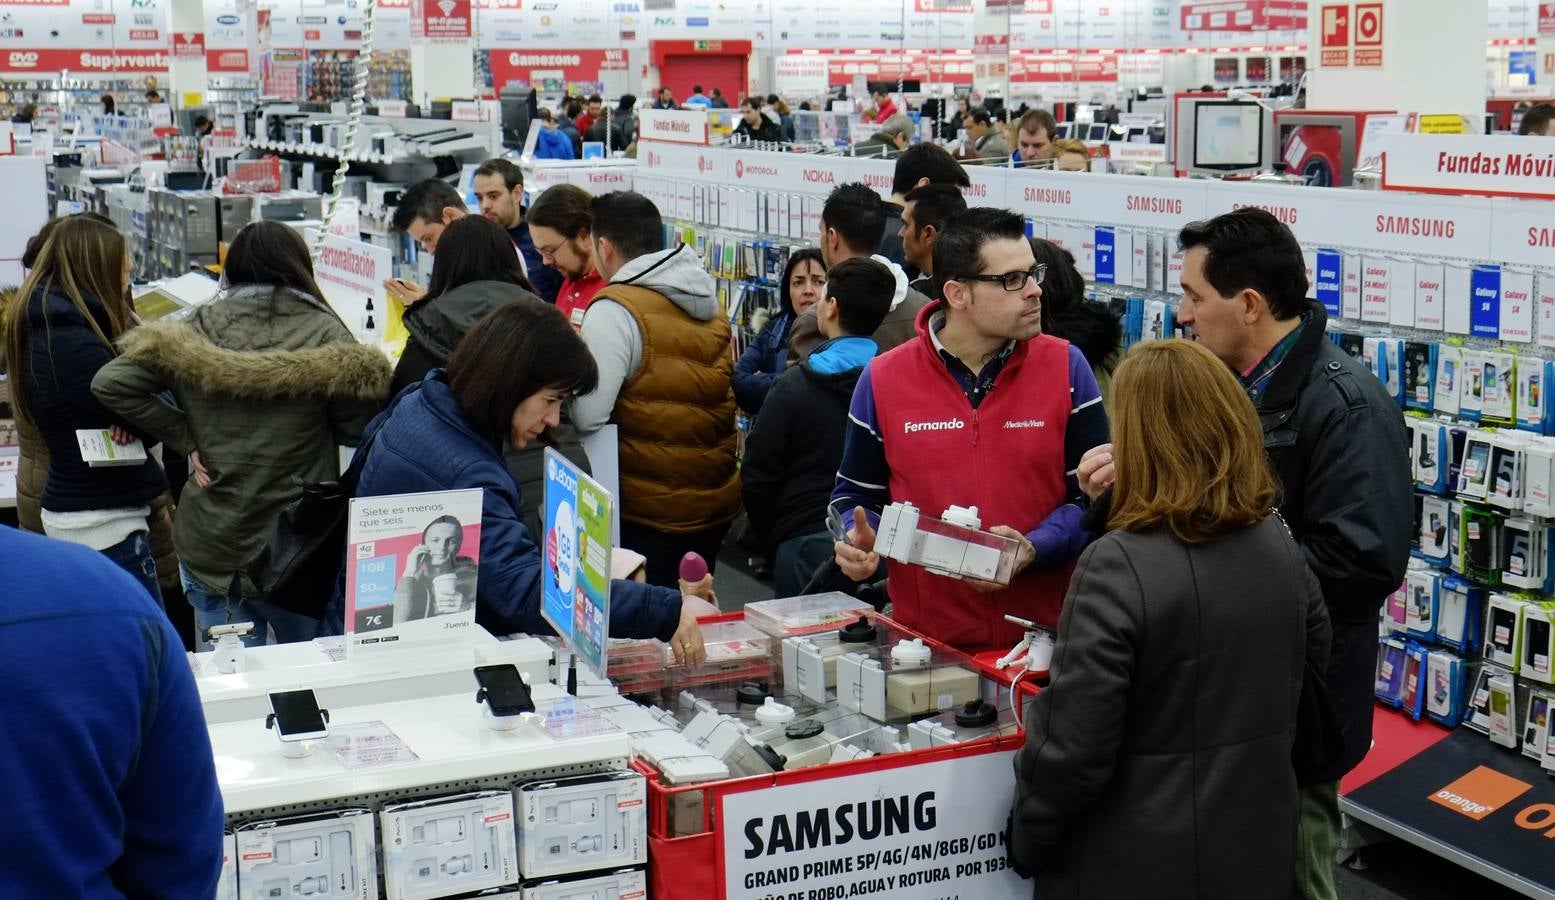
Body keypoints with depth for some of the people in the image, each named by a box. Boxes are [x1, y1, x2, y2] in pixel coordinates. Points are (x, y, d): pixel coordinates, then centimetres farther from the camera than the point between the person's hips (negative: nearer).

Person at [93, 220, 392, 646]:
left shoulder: (196, 330, 0)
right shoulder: (325, 334, -7)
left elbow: (109, 383, -5)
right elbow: (359, 427, -7)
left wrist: (186, 440, -1)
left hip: (210, 546, 2)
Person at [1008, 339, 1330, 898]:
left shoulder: (1118, 567, -24)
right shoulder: (1279, 545, -3)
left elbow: (1069, 749, -22)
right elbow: (1313, 659, 15)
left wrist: (1025, 842, -7)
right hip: (1255, 850, 6)